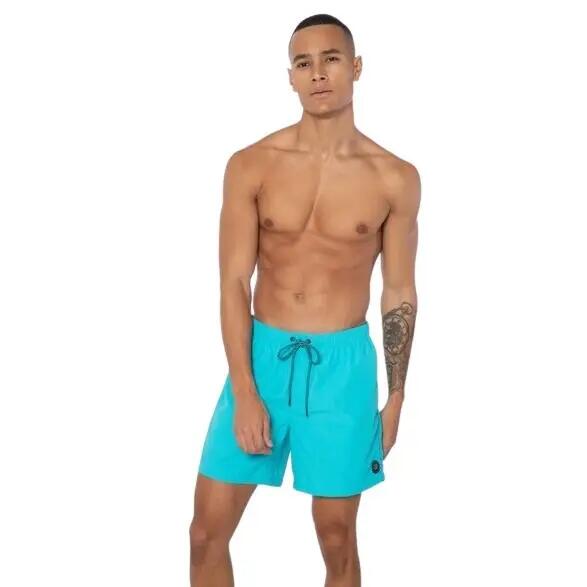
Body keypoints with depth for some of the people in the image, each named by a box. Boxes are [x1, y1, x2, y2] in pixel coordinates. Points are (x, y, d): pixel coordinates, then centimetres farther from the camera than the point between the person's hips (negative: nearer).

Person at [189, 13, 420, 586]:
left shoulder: (394, 179, -2)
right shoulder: (251, 166, -3)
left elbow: (399, 293, 4)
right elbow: (233, 282, -4)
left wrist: (395, 397, 5)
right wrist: (244, 393, -11)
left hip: (342, 365, -1)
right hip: (262, 354, 1)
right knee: (207, 532, 5)